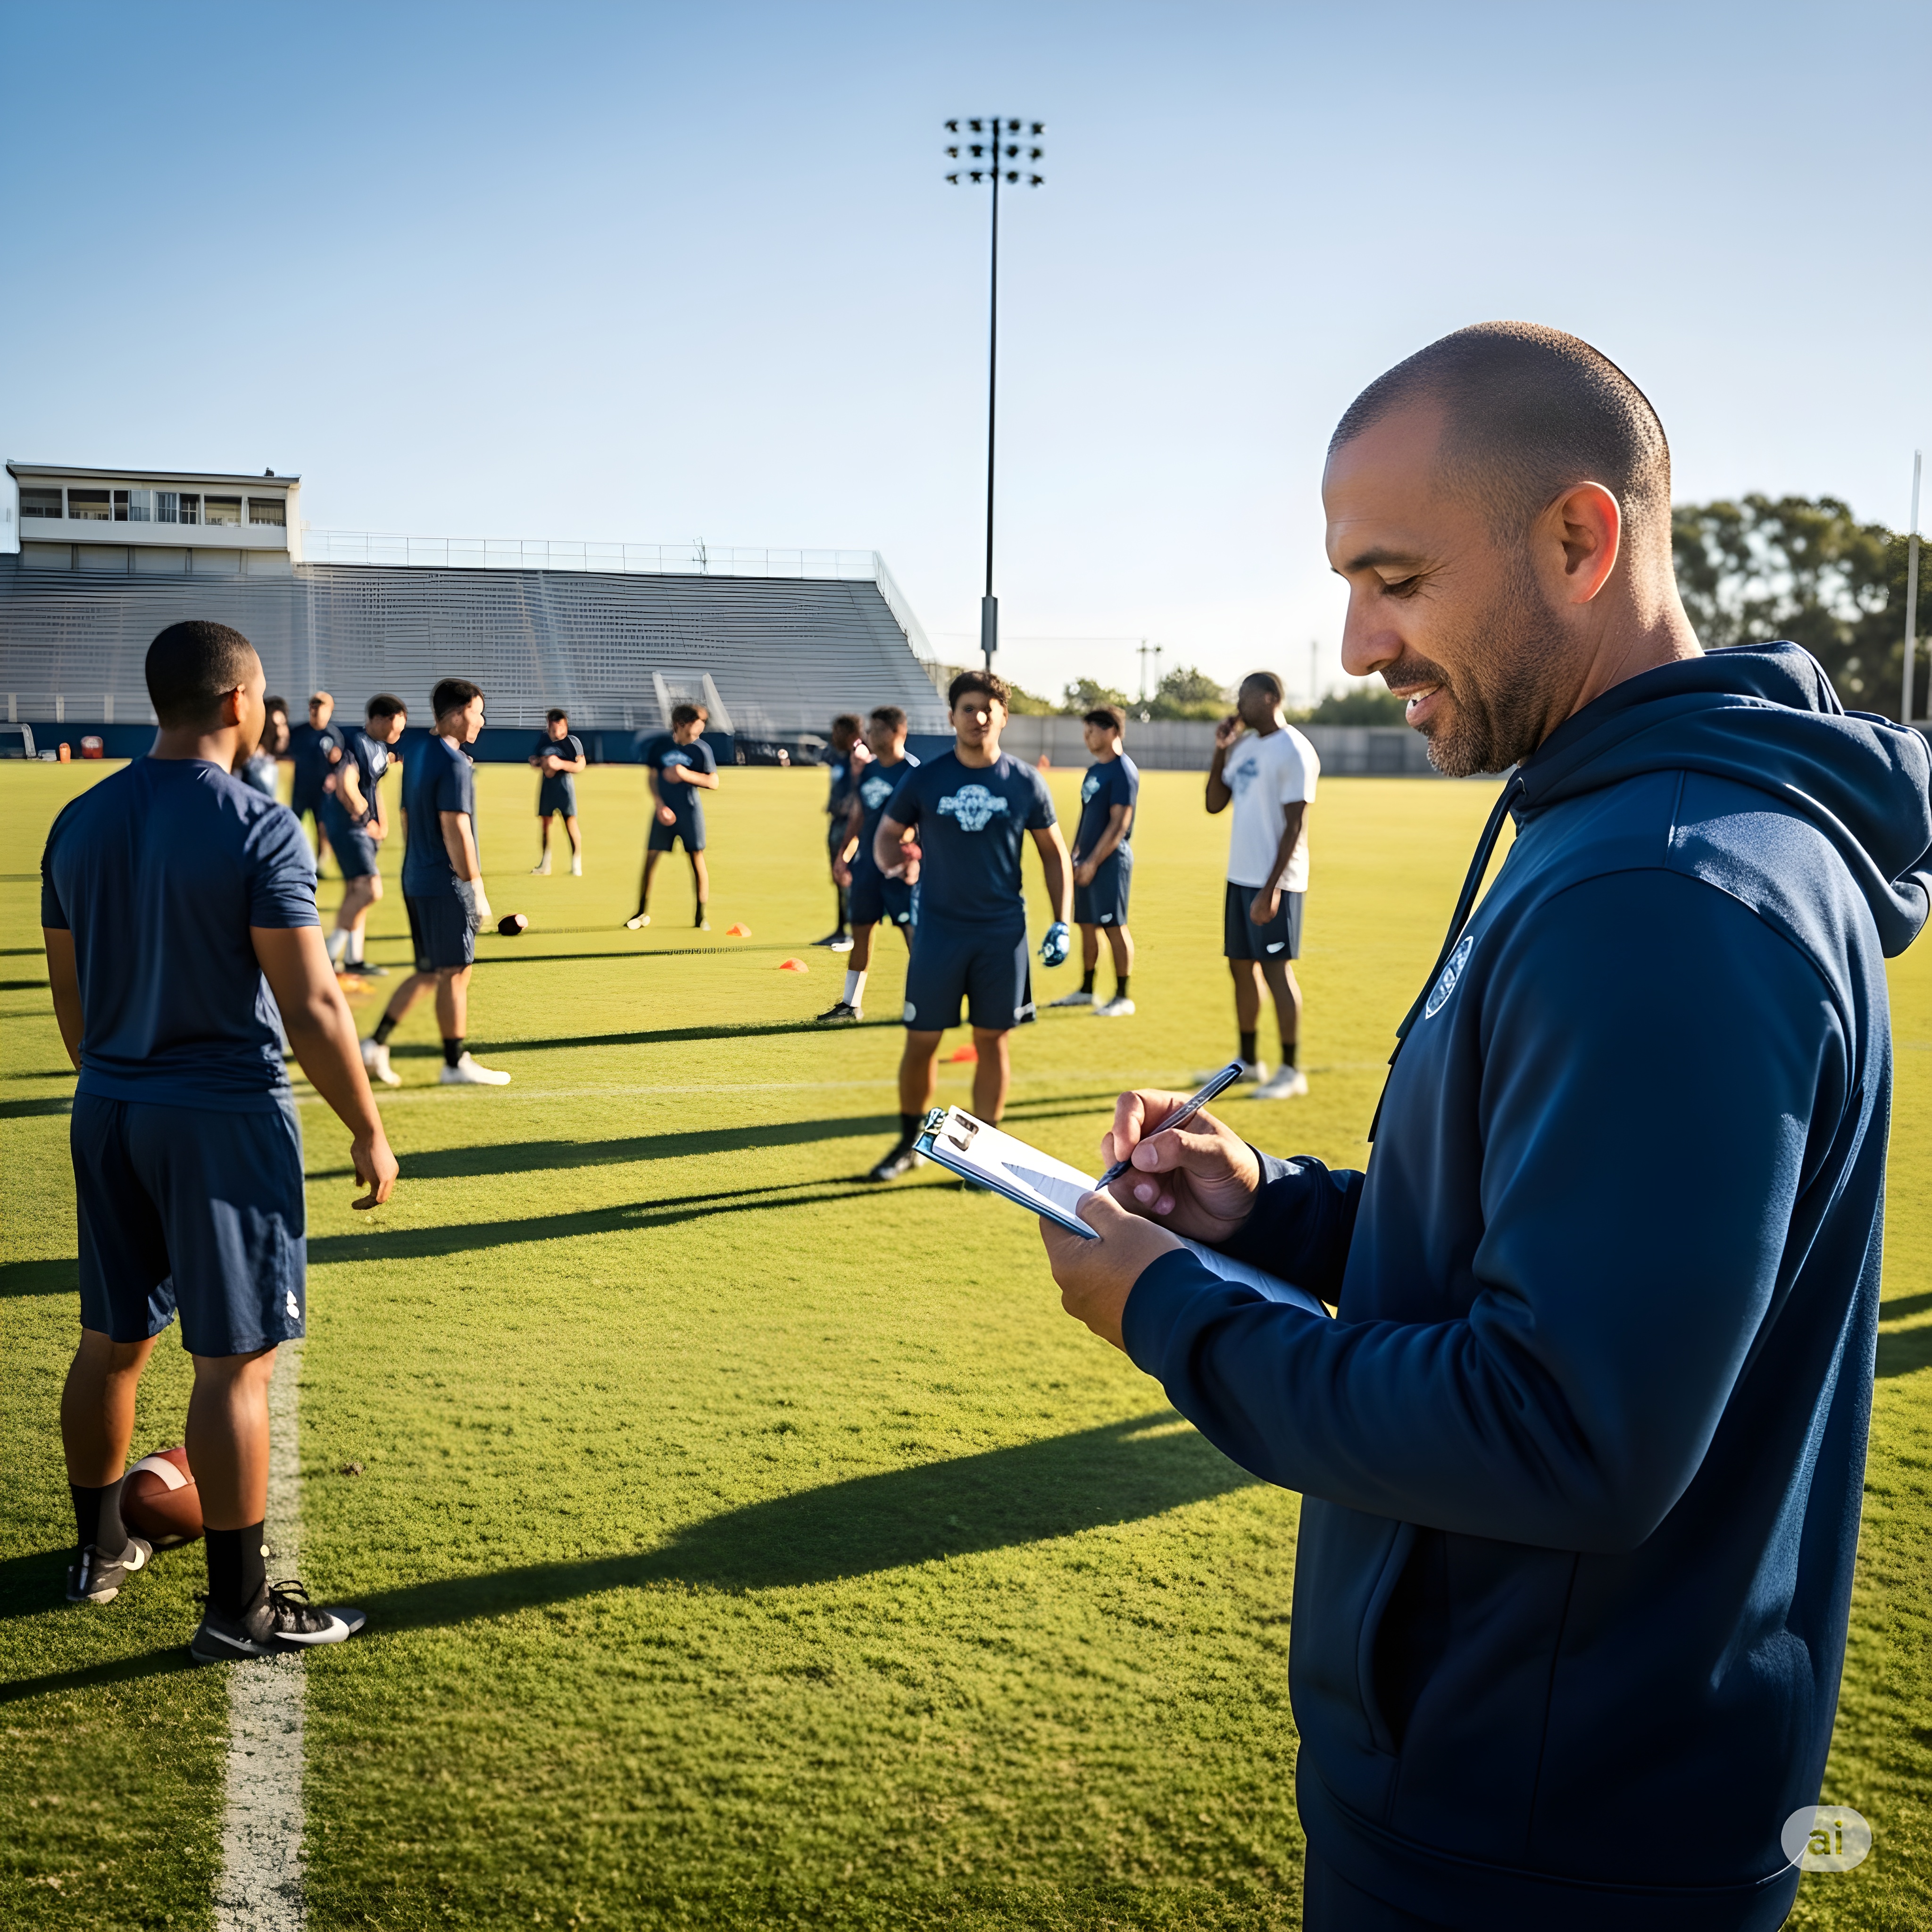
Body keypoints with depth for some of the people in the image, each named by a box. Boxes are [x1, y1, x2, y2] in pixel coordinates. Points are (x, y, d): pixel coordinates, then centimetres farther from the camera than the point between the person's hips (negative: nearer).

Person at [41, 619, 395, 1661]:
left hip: (109, 1111, 7)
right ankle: (238, 1608, 8)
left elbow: (69, 992, 13)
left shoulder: (80, 822, 5)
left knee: (112, 1340, 19)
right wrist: (369, 1134, -7)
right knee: (235, 1361, 0)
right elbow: (313, 1006, -16)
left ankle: (99, 1549, 36)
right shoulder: (257, 828, -15)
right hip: (226, 1119, -7)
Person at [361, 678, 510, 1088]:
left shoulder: (416, 757, 13)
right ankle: (456, 1064, 9)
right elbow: (455, 829, -20)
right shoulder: (453, 763, -15)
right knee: (455, 973, 0)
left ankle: (376, 1044, 11)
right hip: (447, 885, -9)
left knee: (429, 973, 15)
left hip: (416, 881, 9)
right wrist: (477, 891, -16)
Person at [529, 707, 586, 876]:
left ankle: (577, 864, -1)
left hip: (565, 782, -5)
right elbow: (533, 759, 12)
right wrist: (541, 762, -11)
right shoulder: (543, 740, 2)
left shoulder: (572, 741, -11)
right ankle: (545, 864, 21)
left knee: (571, 823, -11)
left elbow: (580, 766, -12)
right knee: (545, 822, 10)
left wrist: (561, 764, -25)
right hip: (547, 784, 5)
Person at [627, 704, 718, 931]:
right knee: (650, 859, 1)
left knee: (697, 861, -2)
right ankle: (643, 912, 15)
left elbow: (713, 783, -5)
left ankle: (701, 916, 9)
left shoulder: (701, 749, -6)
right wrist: (658, 803, -6)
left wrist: (685, 774, -17)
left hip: (691, 812, -1)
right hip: (664, 811, 1)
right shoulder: (659, 744, -3)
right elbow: (651, 776, 6)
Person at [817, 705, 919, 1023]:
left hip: (899, 866, -7)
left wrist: (915, 859, -24)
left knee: (913, 932, -4)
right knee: (861, 931, 12)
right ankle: (850, 1005, 21)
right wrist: (842, 855, 17)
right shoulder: (868, 770, 11)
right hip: (866, 863, 7)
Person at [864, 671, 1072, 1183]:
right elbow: (887, 833, 8)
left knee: (992, 1041, 6)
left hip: (1003, 934, 0)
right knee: (921, 1041, 4)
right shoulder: (924, 779, -2)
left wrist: (1061, 924, 1)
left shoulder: (1024, 783, -1)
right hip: (938, 929, 0)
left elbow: (1054, 852, 8)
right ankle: (910, 1143, 22)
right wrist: (891, 861, -16)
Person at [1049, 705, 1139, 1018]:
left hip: (1110, 860, -9)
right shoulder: (1094, 769, 14)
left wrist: (1094, 862, -19)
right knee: (1087, 925, 13)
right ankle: (1086, 991, 22)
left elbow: (1119, 823, -18)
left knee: (1114, 926, -5)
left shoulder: (1124, 771, -13)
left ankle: (1122, 998, 1)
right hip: (1088, 859, 9)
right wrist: (1076, 855, 17)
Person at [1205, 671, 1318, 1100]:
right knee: (1241, 966, 13)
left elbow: (1295, 827, -17)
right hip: (1240, 876, 9)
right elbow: (1215, 804, 17)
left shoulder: (1294, 752, -13)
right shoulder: (1244, 747, 13)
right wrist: (1220, 749, 6)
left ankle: (1291, 1071, 4)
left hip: (1274, 882, -9)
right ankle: (1249, 1062, 25)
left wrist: (1271, 888, -21)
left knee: (1276, 969, -5)